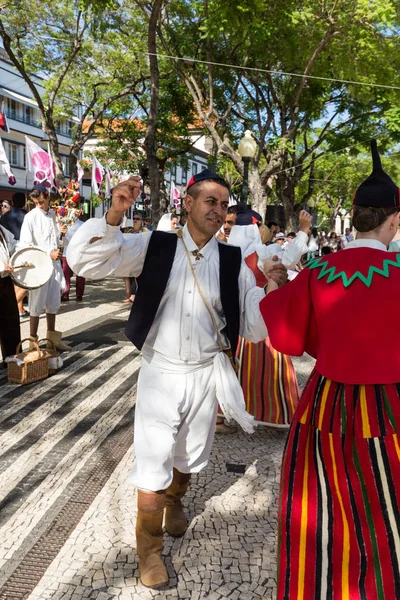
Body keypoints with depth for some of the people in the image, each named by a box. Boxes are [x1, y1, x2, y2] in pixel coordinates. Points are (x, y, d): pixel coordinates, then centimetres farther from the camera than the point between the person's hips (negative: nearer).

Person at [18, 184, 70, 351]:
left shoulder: (55, 215, 10)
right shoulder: (30, 217, -6)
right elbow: (25, 245, -11)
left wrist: (62, 233, -7)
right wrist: (48, 253, -17)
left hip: (55, 264, 6)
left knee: (53, 302, 13)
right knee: (37, 304, 0)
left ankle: (52, 337, 26)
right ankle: (33, 340, 11)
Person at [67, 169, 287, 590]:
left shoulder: (234, 262, -4)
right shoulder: (155, 246, -8)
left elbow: (254, 328, -4)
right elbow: (84, 260, -12)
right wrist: (114, 216, -27)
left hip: (205, 376, 3)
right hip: (159, 374, -2)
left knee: (189, 459, 24)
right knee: (152, 467, 5)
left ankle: (174, 501, 60)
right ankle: (149, 548, 35)